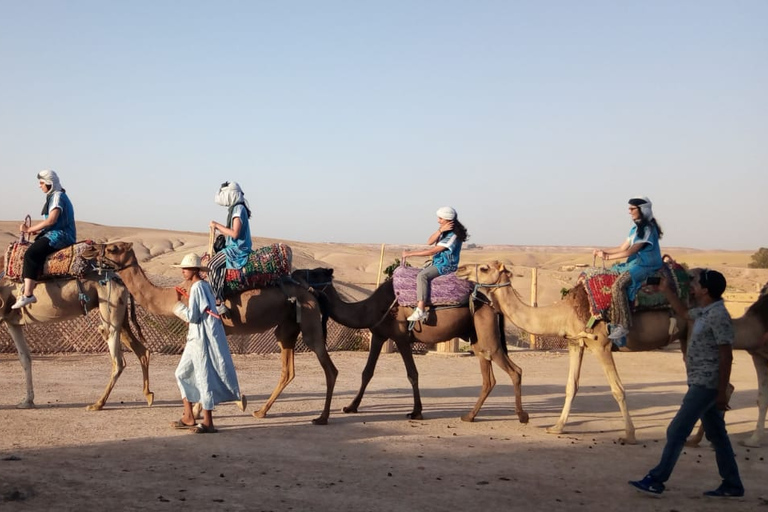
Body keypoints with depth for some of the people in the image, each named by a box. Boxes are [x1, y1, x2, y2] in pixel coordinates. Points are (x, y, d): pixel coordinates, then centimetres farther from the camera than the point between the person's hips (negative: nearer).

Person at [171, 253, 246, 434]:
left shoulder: (196, 288, -16)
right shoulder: (205, 285, 12)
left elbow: (192, 316, -17)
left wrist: (179, 308, -1)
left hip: (203, 338, -10)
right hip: (197, 337, 10)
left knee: (205, 377, -4)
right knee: (183, 373, 14)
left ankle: (207, 423, 2)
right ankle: (188, 417, 18)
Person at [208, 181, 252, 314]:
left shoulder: (239, 209, -14)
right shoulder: (236, 208, 17)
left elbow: (235, 233, -22)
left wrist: (218, 225, -15)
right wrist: (218, 228, 12)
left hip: (238, 249, -10)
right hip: (235, 248, 10)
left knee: (213, 264, -19)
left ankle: (218, 303, -21)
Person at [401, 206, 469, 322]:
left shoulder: (453, 235, -19)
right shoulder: (444, 230, 10)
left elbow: (431, 251, -21)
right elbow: (429, 242, -1)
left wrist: (410, 253, -18)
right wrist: (440, 231, -18)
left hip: (447, 265, -10)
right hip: (437, 262, 10)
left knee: (422, 276, -29)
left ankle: (420, 311, -36)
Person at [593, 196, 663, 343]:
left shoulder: (648, 229, -11)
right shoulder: (635, 229, 18)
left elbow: (631, 251, -18)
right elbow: (622, 248, 17)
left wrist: (609, 257, -16)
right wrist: (603, 251, 5)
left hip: (646, 266, -10)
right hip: (634, 263, 10)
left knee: (618, 285, -30)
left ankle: (623, 326, -30)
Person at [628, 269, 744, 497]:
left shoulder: (718, 315, -18)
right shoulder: (703, 312, 10)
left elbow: (726, 356, -20)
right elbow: (683, 312, 35)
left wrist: (722, 392, -20)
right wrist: (666, 289, 31)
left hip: (705, 385, -10)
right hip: (701, 384, 10)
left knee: (676, 431, -6)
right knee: (716, 434, 13)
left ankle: (656, 480, -1)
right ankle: (732, 485, 19)